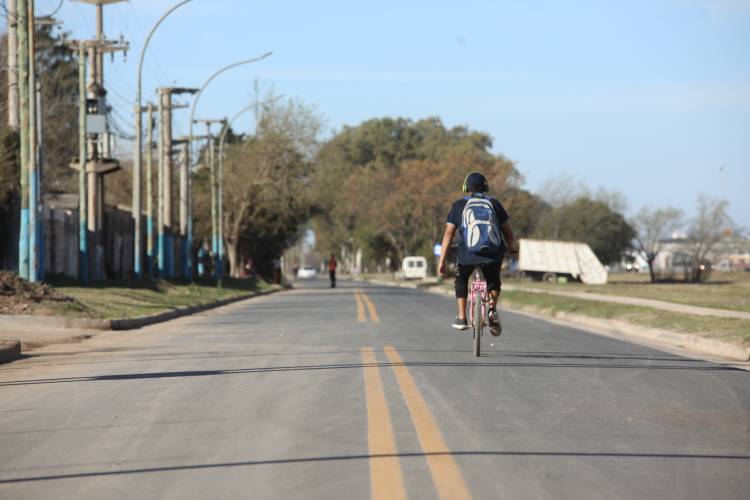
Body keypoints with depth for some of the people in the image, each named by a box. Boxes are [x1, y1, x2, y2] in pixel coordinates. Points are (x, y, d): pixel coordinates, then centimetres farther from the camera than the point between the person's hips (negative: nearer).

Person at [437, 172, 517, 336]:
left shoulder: (459, 205, 12)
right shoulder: (494, 203, 16)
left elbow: (449, 232, 6)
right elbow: (508, 231, 13)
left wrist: (442, 260, 6)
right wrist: (512, 249, 27)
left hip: (468, 254, -1)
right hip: (493, 254, 1)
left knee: (461, 279, 29)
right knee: (493, 281, 30)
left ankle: (461, 318, 19)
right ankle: (493, 309, 6)